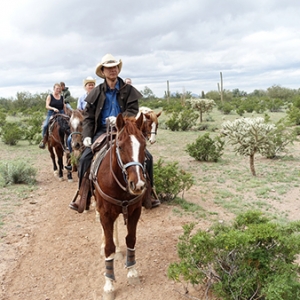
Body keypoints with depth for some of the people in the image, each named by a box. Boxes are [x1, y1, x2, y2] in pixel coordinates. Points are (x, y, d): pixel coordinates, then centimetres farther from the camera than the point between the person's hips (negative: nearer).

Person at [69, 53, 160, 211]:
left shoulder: (128, 90, 2)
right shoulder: (96, 92, 4)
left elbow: (133, 111, -6)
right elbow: (88, 116, 5)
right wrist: (87, 135, -8)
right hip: (102, 130, 1)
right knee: (84, 158, -15)